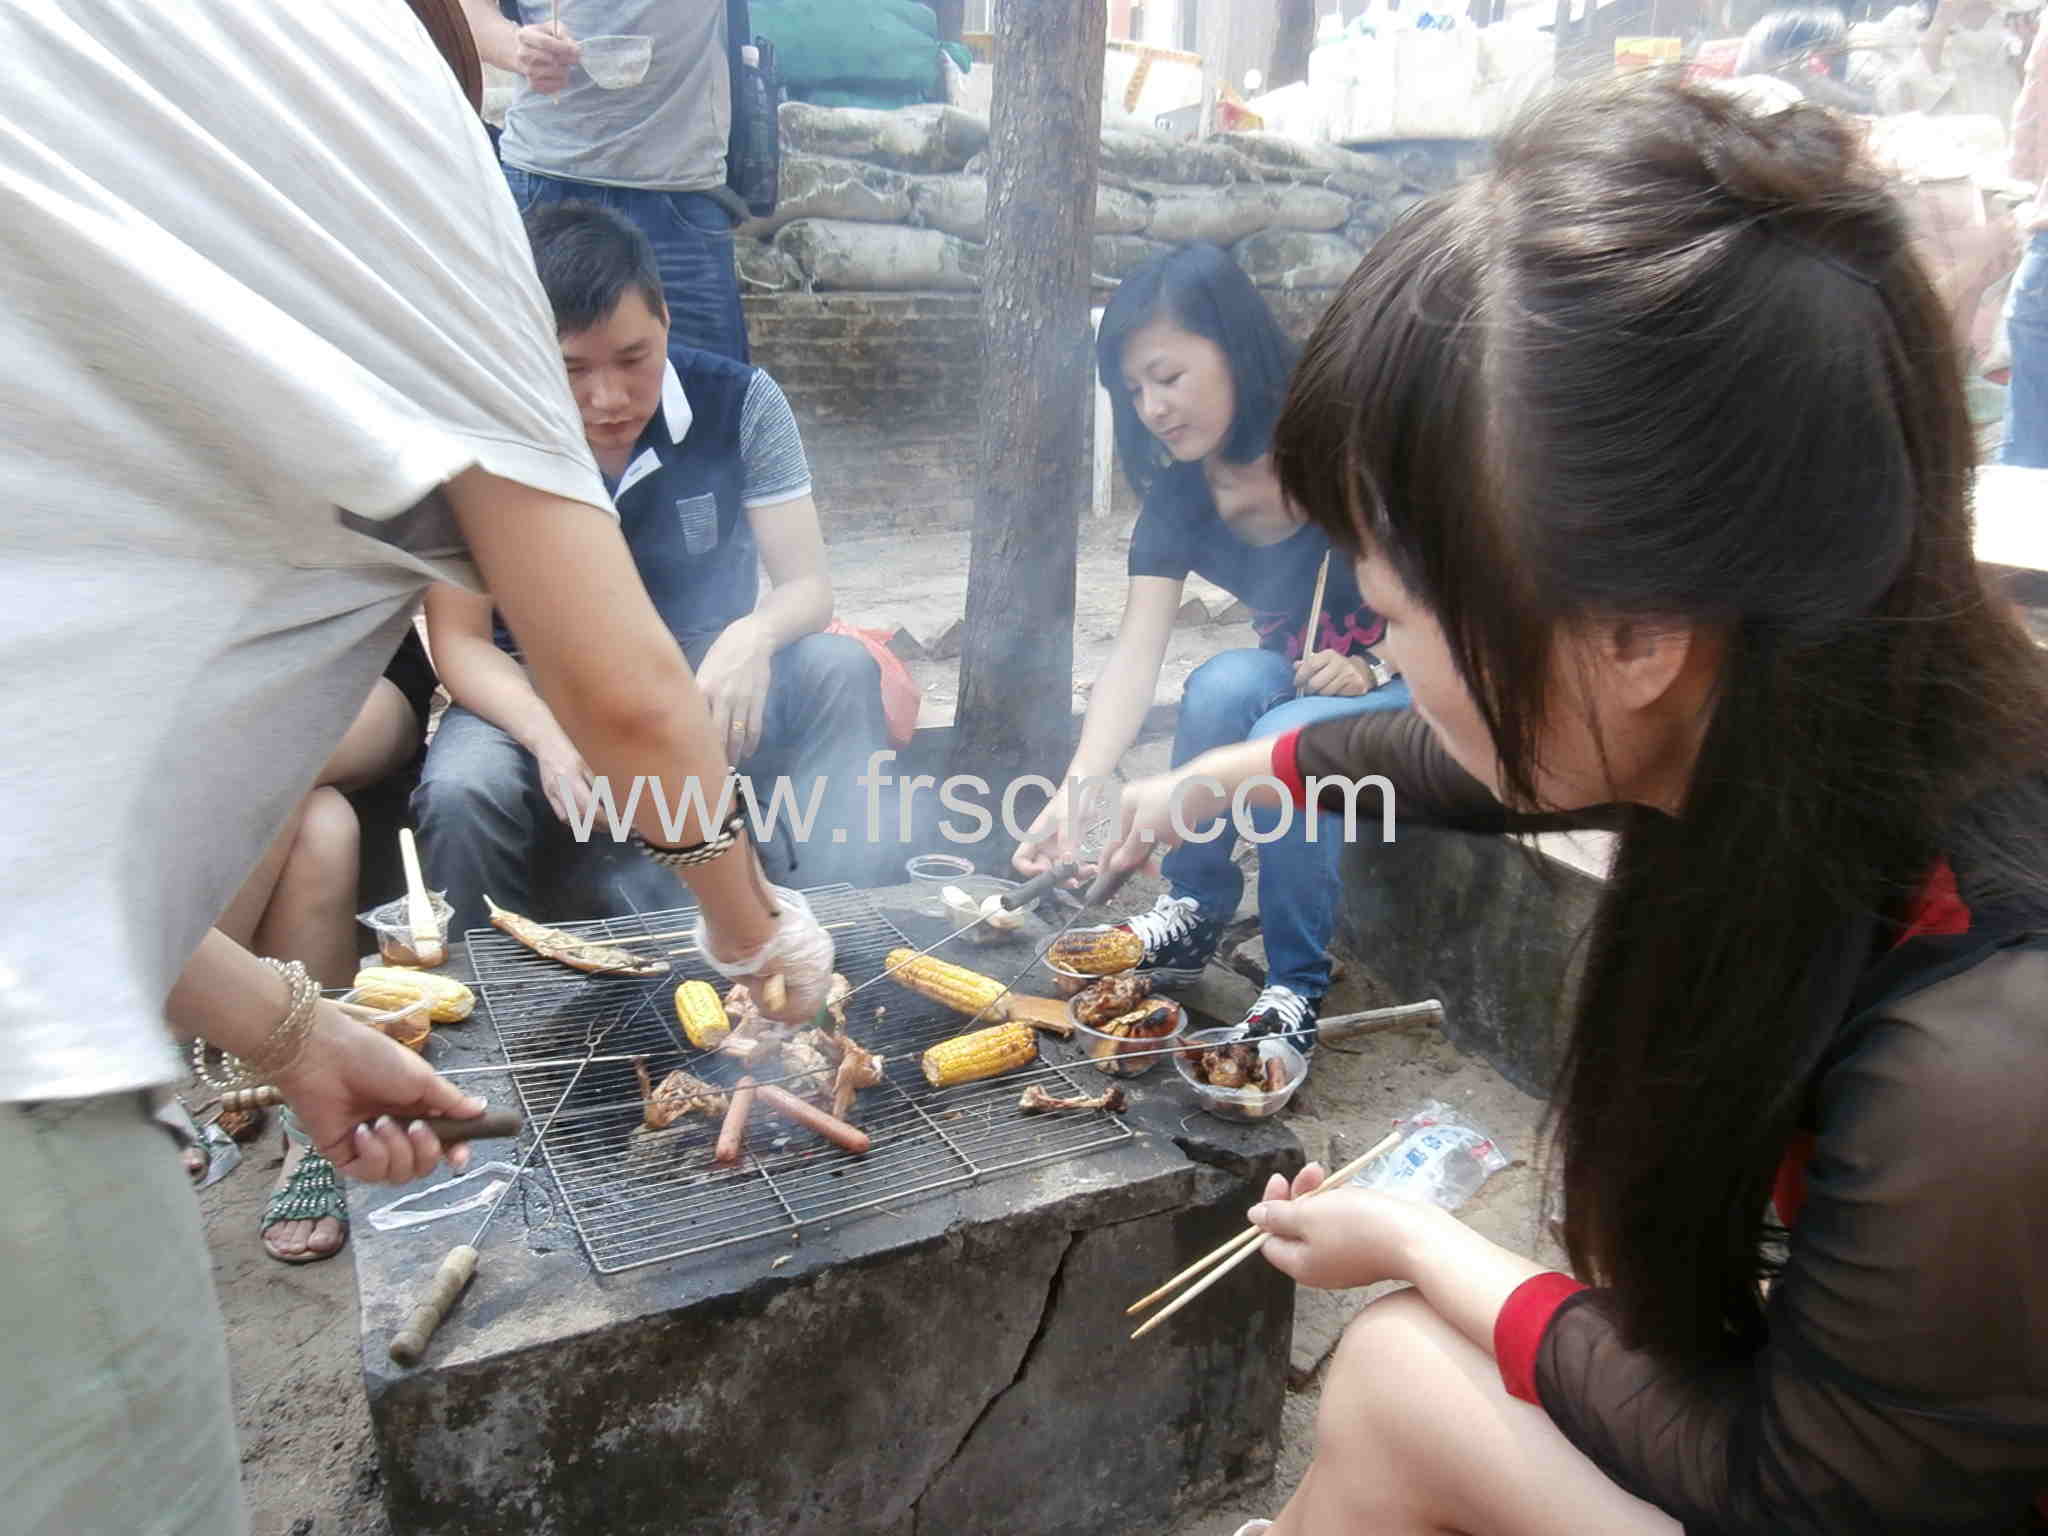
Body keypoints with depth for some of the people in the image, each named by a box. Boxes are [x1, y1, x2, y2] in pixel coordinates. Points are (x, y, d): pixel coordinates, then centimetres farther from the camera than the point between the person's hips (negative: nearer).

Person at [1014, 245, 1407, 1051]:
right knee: (1224, 684, -29)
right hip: (1295, 676, 4)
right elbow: (1134, 655, -18)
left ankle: (1298, 986, -15)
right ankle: (1192, 911, -10)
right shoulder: (1179, 495, -8)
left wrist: (1373, 668, -25)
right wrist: (1073, 797, -29)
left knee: (1285, 738, -33)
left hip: (1421, 681, -4)